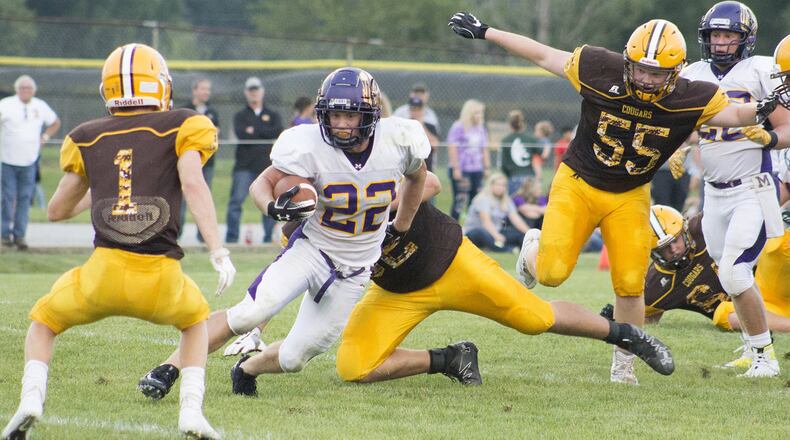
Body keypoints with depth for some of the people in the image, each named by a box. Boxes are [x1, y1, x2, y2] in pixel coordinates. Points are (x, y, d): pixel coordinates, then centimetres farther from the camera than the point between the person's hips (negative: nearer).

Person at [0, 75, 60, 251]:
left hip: (29, 162, 3)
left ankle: (20, 235, 4)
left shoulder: (40, 106, 9)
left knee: (25, 199, 0)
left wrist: (44, 137, 11)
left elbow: (55, 123, 24)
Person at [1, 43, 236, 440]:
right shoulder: (181, 127, 7)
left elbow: (57, 210, 24)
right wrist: (218, 252, -12)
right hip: (161, 280, 0)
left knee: (43, 323, 28)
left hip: (104, 273, 1)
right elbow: (193, 185, -9)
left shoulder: (87, 138, 14)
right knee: (195, 320, 33)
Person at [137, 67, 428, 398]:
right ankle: (168, 369, -17)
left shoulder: (397, 141, -14)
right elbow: (261, 184, -9)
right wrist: (273, 207, -32)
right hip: (312, 247, -2)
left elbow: (416, 175, 10)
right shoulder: (311, 147, -20)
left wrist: (399, 230, 19)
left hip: (355, 268, 3)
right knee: (250, 314, -26)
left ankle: (247, 370, 33)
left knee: (293, 359, 0)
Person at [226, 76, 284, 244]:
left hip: (267, 165, 2)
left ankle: (269, 236, 8)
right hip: (244, 166, -2)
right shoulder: (240, 116, 11)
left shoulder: (272, 115, 16)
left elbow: (279, 132, -4)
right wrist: (265, 133, -6)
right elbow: (241, 133, -9)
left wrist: (255, 131, -7)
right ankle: (231, 237, -9)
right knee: (236, 200, -10)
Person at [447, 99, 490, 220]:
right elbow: (452, 148, -11)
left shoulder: (481, 129, 14)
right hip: (461, 170, -6)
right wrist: (456, 168, -16)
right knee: (460, 201, -8)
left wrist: (487, 167, 16)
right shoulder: (458, 127, -7)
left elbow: (484, 150, 21)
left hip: (476, 170, 6)